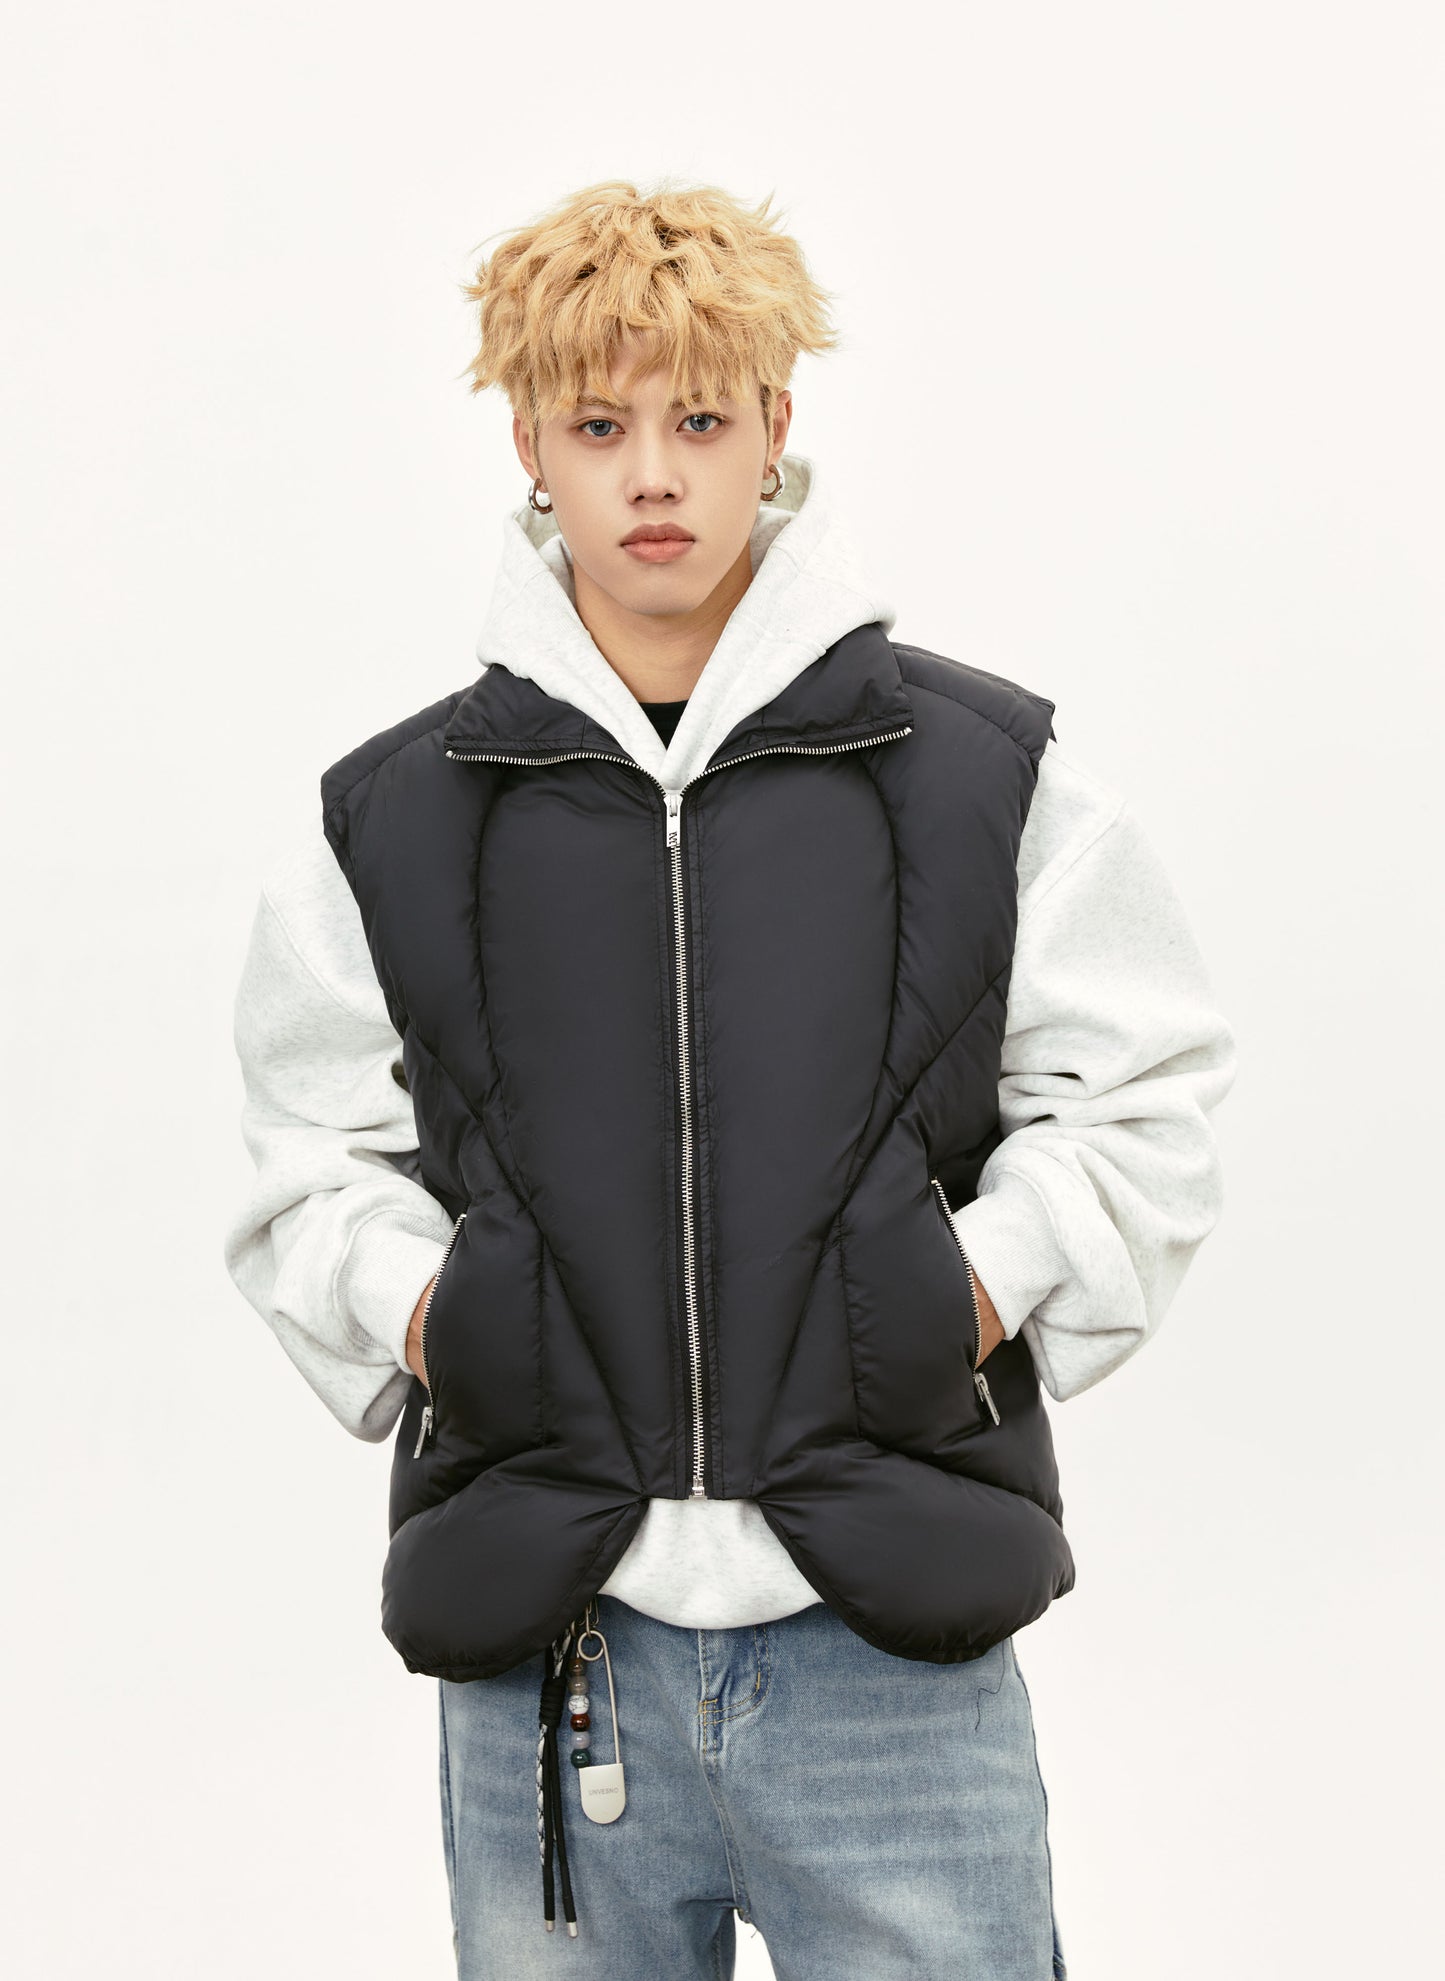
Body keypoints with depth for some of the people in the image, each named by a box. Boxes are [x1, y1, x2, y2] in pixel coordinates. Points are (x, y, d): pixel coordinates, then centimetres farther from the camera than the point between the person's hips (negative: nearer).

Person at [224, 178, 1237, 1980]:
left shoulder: (984, 776, 3)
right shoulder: (391, 822, 6)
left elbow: (1143, 1094, 9)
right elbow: (313, 1155, 15)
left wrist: (988, 1279, -5)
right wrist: (410, 1303, -3)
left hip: (892, 1643, -1)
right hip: (541, 1652, 1)